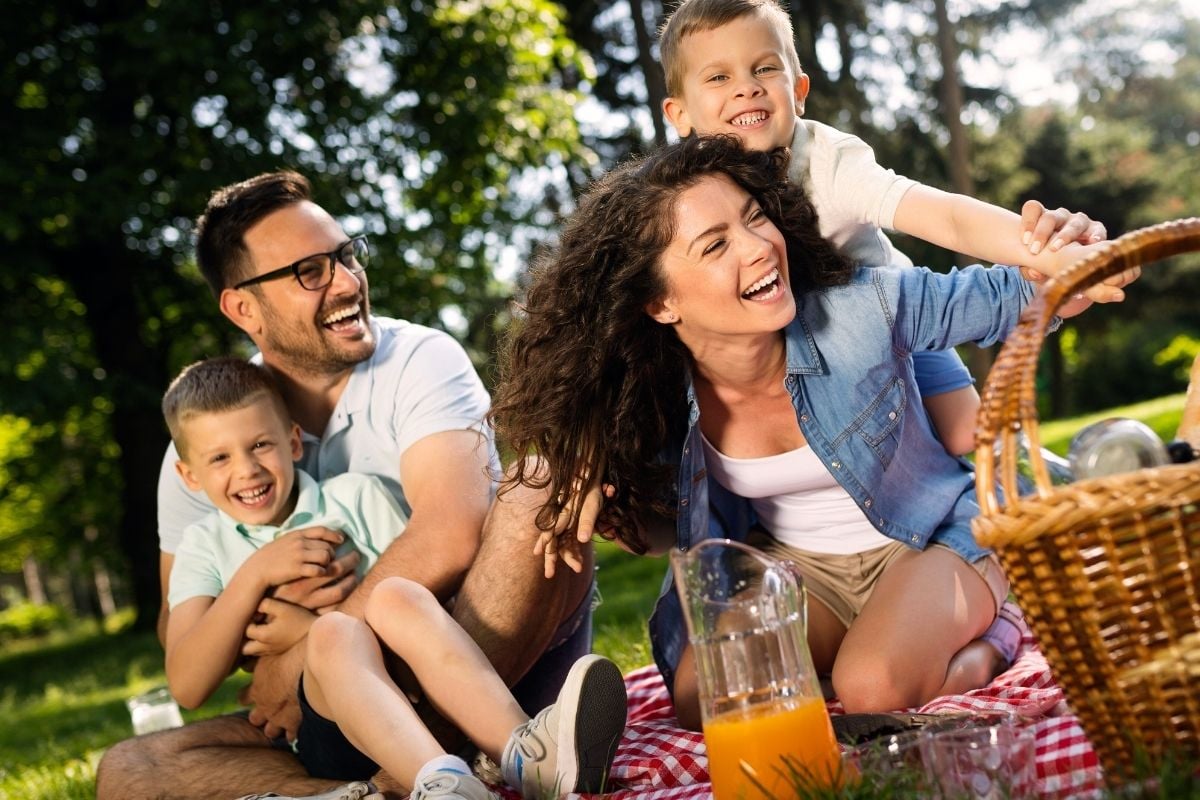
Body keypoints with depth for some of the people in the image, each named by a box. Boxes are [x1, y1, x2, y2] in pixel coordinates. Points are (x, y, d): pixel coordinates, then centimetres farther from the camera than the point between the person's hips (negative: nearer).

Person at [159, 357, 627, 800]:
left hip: (418, 700, 1)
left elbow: (429, 592, 2)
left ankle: (523, 753, -49)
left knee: (395, 596, -28)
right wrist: (254, 574, -9)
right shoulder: (205, 546, 13)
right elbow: (187, 689, 0)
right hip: (322, 731, 0)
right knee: (335, 633, -30)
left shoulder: (356, 496, 11)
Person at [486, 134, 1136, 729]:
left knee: (872, 690, -31)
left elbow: (994, 301, -9)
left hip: (930, 540, -3)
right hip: (788, 563, 4)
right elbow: (674, 530, 2)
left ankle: (979, 642, 0)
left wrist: (1056, 270, -33)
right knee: (703, 704, -20)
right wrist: (606, 509, -21)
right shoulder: (656, 398, -17)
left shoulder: (864, 310, -26)